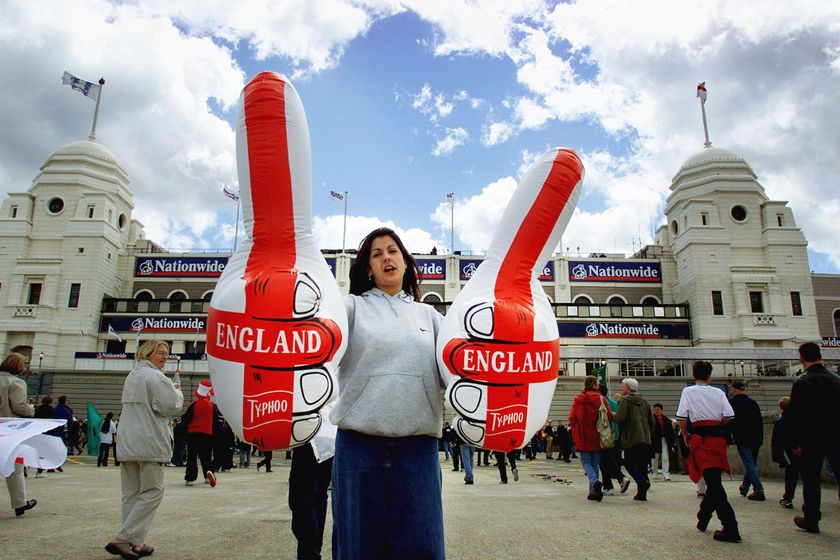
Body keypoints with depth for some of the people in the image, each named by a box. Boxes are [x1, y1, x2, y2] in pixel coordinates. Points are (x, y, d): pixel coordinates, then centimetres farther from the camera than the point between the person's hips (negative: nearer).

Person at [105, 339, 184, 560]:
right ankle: (121, 539, -6)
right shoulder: (156, 377, -11)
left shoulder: (131, 376, 19)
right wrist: (177, 391, 5)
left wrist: (170, 388, 19)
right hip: (150, 444, -9)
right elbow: (171, 406, -14)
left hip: (127, 444, 9)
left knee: (131, 495, 10)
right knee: (152, 493, -1)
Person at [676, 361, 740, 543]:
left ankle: (730, 529, -14)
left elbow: (681, 417, -7)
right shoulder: (718, 392, 6)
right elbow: (729, 416, -1)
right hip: (718, 437, 4)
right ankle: (703, 517, 31)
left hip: (701, 438, -4)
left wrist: (686, 435, 7)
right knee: (714, 478, 17)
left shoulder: (688, 391, 0)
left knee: (713, 481, -7)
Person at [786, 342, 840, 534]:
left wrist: (795, 443, -5)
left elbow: (794, 415, -12)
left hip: (812, 439, -4)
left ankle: (811, 520, 13)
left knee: (811, 480, 7)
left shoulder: (802, 382, -11)